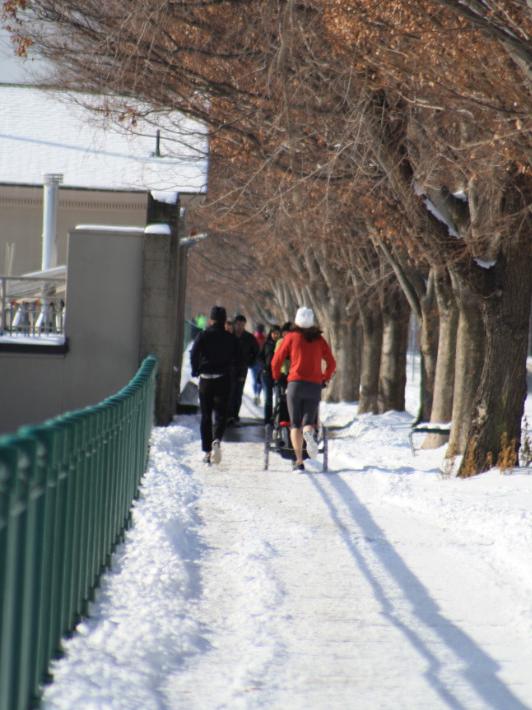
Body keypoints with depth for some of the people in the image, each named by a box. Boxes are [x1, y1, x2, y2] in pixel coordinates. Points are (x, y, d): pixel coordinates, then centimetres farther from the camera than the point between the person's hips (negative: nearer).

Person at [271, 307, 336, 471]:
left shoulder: (291, 337, 3)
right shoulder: (319, 339, 9)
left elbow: (276, 361, 3)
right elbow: (331, 363, 10)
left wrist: (276, 378, 20)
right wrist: (325, 379, 24)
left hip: (295, 383, -1)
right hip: (315, 386, 1)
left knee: (295, 424, 5)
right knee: (308, 421, 9)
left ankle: (299, 461, -8)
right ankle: (309, 432, -30)